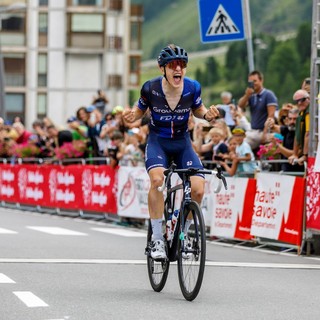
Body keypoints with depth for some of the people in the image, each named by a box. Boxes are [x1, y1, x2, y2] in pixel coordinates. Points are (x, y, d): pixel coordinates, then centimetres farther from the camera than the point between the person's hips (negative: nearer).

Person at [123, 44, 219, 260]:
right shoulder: (151, 88, -18)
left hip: (182, 141, 2)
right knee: (157, 179, -32)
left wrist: (207, 114, -17)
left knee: (198, 189, -17)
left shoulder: (193, 87, -14)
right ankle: (157, 239, -22)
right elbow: (140, 111, 0)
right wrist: (131, 116, -22)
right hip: (158, 141, -2)